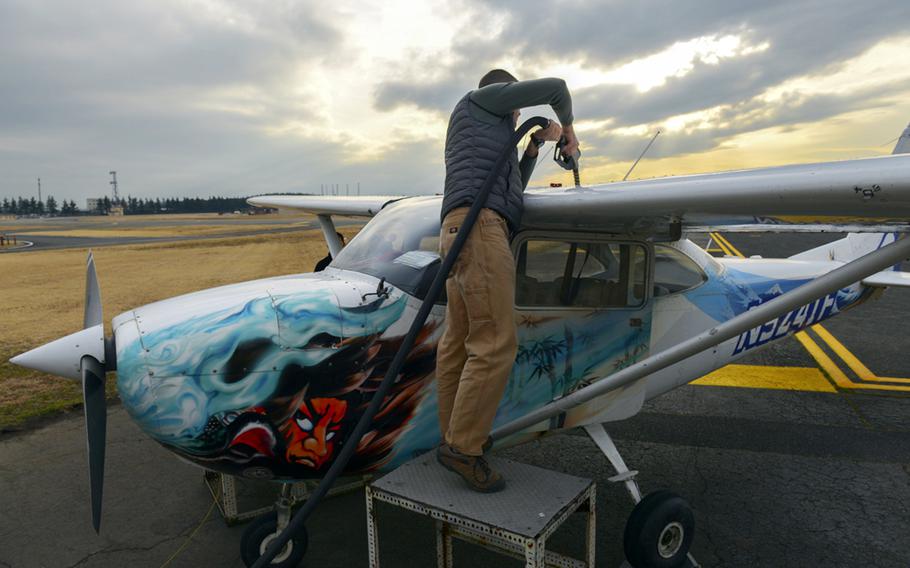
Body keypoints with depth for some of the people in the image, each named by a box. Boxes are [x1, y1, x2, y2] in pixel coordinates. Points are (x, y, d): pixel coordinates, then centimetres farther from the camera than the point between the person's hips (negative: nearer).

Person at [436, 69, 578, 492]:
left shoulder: (480, 140, 38)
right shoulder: (481, 97, 14)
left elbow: (513, 188, 36)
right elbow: (554, 88, 10)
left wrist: (536, 144, 30)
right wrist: (568, 127, 28)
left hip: (461, 232, 10)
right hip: (478, 224, -10)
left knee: (458, 344, 7)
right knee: (496, 344, -13)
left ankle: (455, 437, 13)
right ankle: (463, 446, -10)